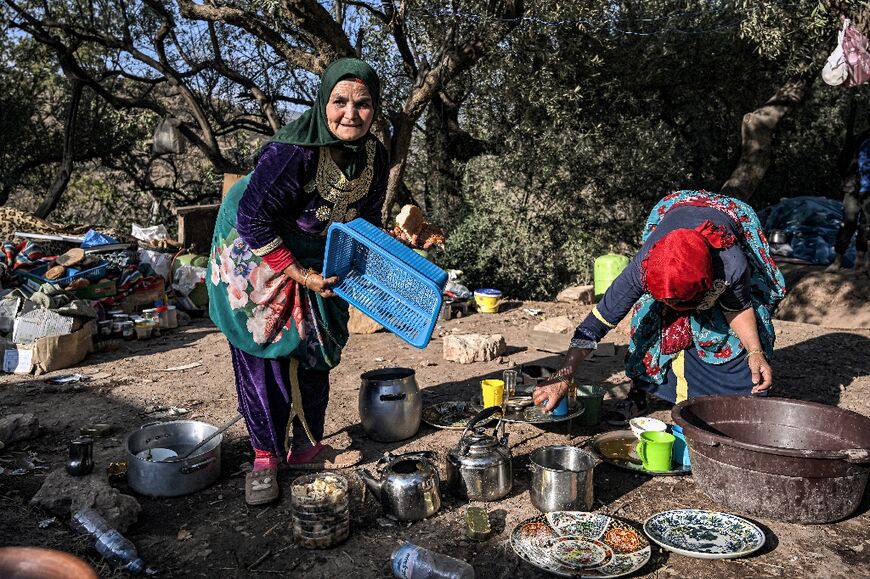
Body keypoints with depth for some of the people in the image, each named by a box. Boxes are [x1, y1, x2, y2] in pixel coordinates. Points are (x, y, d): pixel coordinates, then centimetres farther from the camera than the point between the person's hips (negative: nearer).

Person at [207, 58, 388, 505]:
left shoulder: (374, 156, -11)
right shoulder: (293, 151, -33)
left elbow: (367, 220, 4)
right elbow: (253, 219, -28)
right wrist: (298, 274, -25)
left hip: (315, 258, 7)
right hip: (254, 251, -6)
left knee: (316, 350, 9)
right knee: (265, 352, -5)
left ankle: (307, 448, 24)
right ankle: (265, 459, 9)